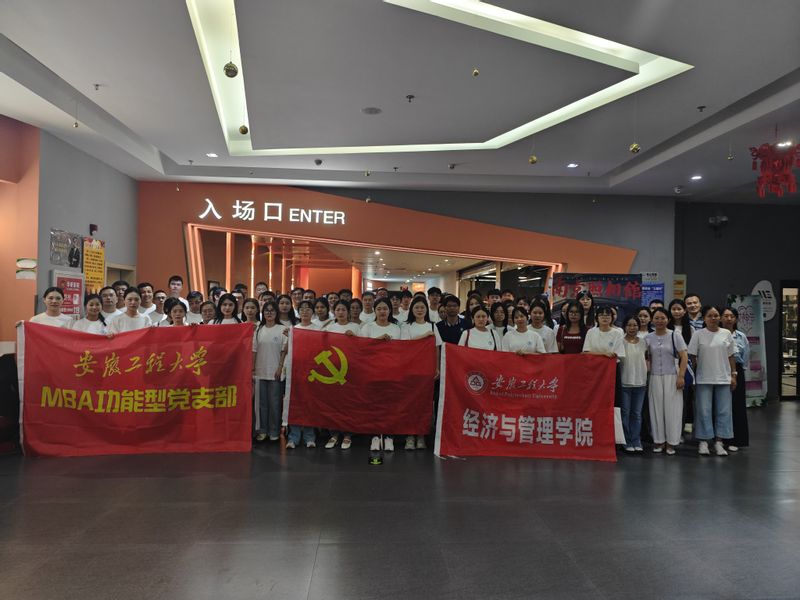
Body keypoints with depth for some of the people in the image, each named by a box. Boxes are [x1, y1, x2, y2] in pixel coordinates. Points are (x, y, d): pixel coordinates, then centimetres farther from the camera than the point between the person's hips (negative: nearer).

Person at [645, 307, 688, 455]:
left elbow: (684, 358, -4)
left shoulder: (675, 335, -2)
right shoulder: (648, 338, 5)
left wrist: (681, 376, -11)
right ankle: (659, 440, 15)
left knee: (672, 408, 0)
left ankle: (671, 442, 9)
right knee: (656, 408, 5)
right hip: (655, 378, 2)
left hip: (672, 377, -2)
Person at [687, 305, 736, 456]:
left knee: (723, 411, 5)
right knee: (704, 410, 1)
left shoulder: (726, 334, 5)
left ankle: (718, 442, 13)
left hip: (723, 378, 2)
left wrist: (733, 375, 4)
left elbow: (731, 356, 8)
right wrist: (693, 375, -4)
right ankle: (703, 442, 8)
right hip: (704, 379, -2)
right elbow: (692, 356, 0)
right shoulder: (698, 334, -2)